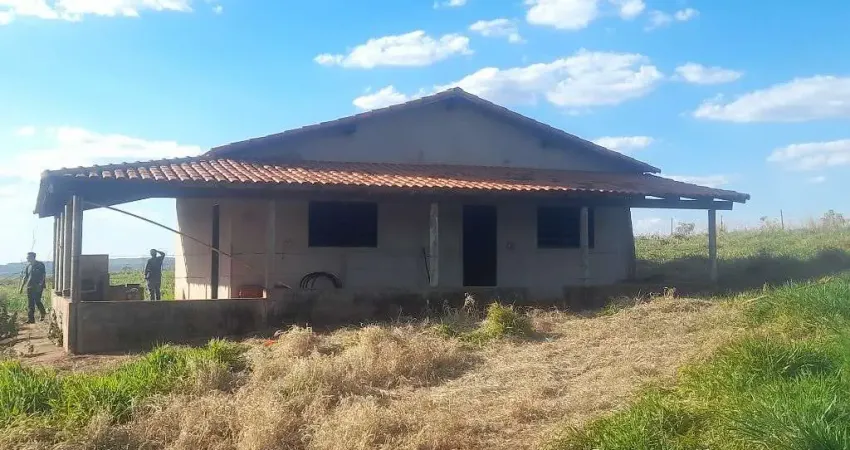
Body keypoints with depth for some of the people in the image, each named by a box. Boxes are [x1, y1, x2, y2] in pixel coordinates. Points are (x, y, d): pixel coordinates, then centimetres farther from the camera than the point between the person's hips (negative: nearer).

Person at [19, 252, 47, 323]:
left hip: (38, 287, -6)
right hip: (30, 287, 6)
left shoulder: (40, 265, -3)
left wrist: (40, 284, -18)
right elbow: (25, 277, 18)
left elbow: (43, 275, -7)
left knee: (37, 301, -9)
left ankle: (43, 313, 16)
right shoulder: (28, 266, 13)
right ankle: (31, 319, 2)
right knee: (30, 304, 2)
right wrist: (22, 286, 13)